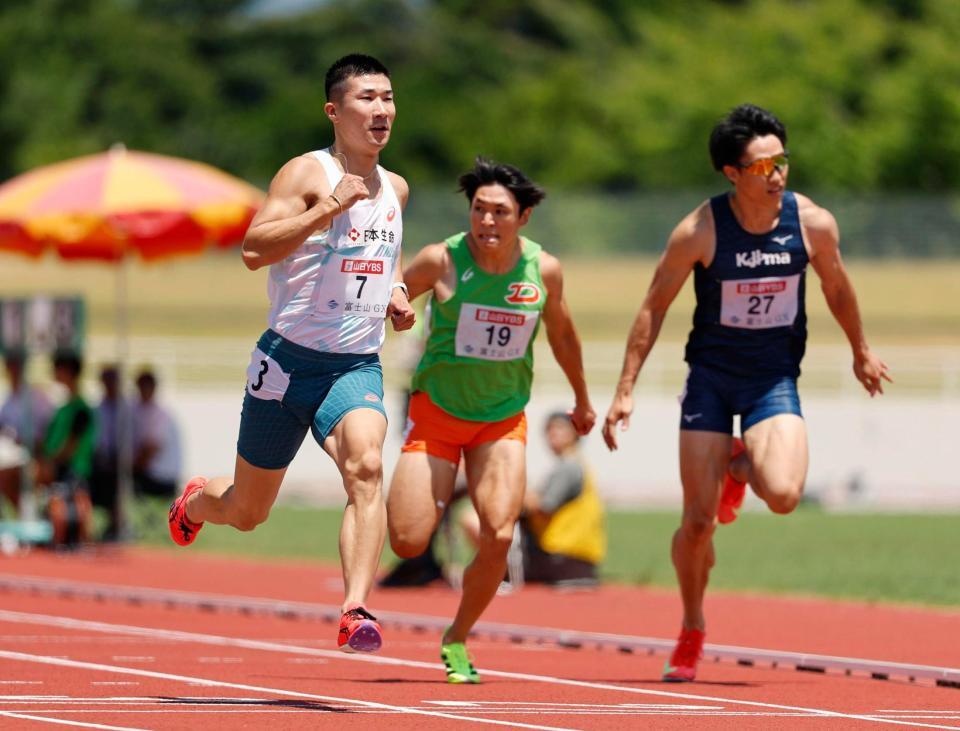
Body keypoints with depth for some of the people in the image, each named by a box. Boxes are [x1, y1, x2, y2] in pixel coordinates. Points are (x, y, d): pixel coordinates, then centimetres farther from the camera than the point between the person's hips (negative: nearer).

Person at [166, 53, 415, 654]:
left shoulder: (396, 189, 11)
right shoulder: (308, 173, -10)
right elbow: (254, 249, -23)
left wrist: (395, 293, 10)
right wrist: (328, 208, -31)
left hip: (357, 365, 3)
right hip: (289, 361, -3)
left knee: (365, 465, -29)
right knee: (247, 511, 12)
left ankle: (356, 612, -37)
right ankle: (195, 501, 49)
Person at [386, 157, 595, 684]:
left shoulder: (544, 269, -7)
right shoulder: (442, 261, -16)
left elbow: (561, 333, 13)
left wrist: (582, 399, 25)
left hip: (503, 420, 2)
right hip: (436, 412, -2)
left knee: (499, 536, -17)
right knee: (408, 544, -9)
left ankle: (456, 640, 7)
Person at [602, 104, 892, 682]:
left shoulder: (813, 223, -10)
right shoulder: (700, 231, -15)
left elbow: (838, 289, 10)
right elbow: (654, 308, -4)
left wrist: (862, 352, 24)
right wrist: (625, 390, -6)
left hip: (775, 379, 1)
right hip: (710, 377, -1)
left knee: (783, 494, -24)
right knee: (698, 521, -1)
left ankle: (742, 465, 14)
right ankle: (692, 630, 25)